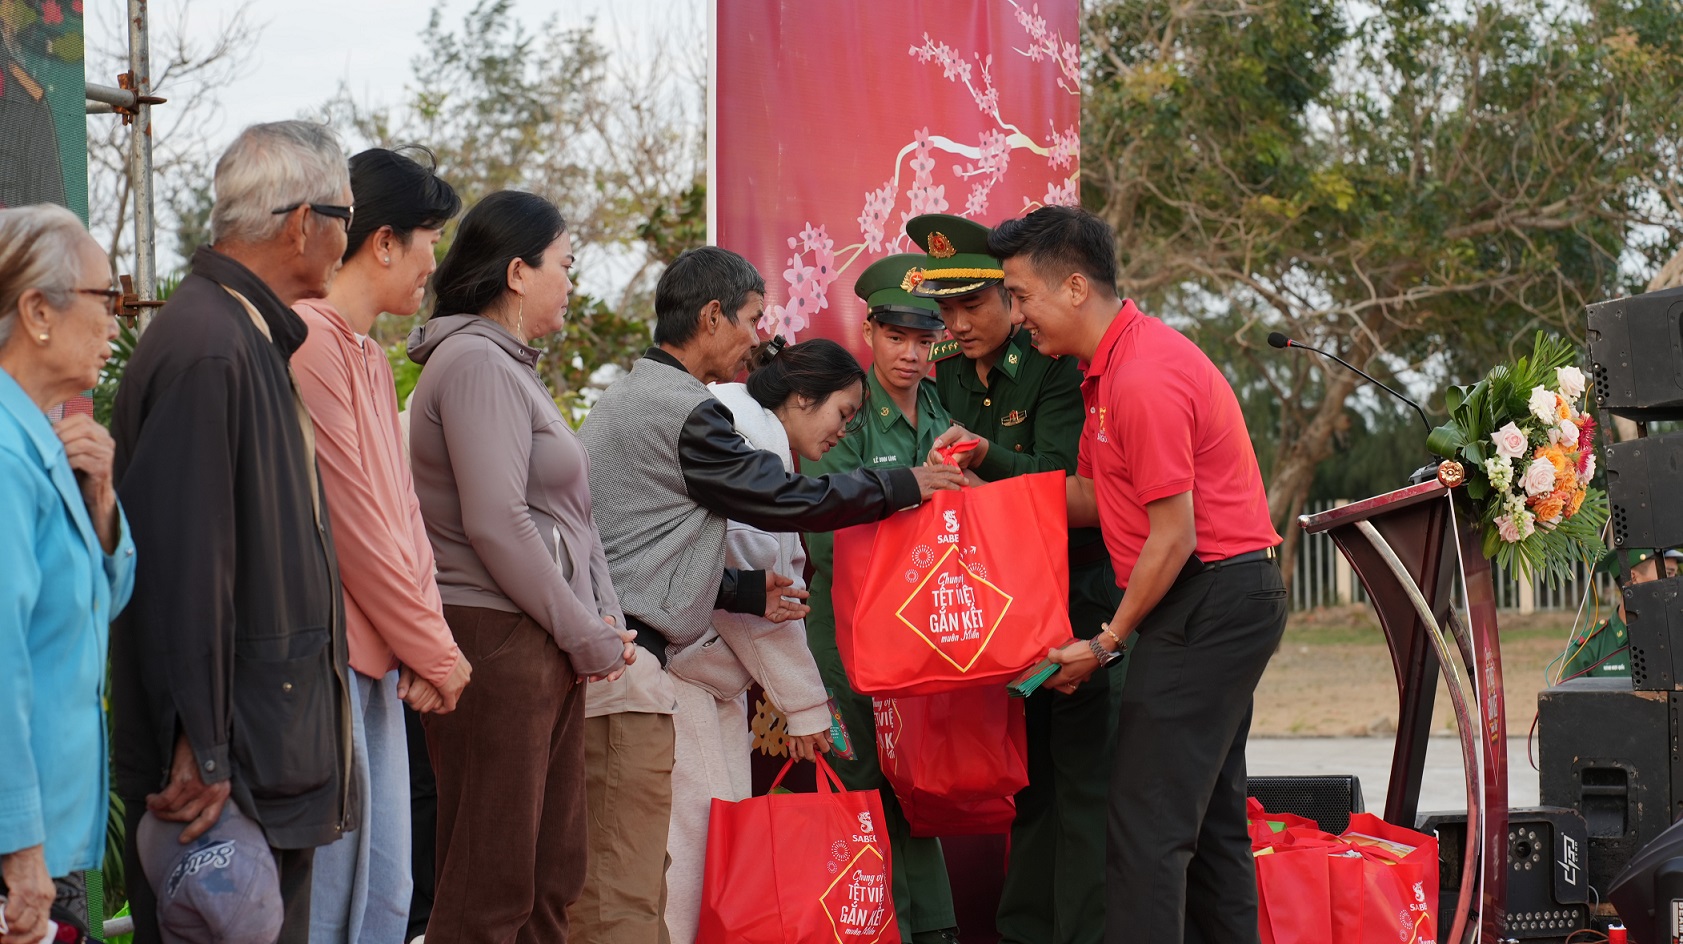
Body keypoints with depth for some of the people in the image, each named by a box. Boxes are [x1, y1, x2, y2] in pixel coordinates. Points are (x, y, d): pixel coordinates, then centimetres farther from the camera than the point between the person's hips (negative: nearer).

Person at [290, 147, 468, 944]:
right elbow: (349, 516, -15)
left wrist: (427, 642, 3)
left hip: (380, 663, 10)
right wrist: (433, 647, -8)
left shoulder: (371, 357, 19)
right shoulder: (309, 340, -13)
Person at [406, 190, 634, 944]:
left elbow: (563, 515, 23)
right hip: (496, 641, -11)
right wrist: (587, 633, -12)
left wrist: (602, 621, 9)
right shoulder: (475, 363, -12)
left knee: (551, 880, 12)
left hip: (543, 648, 11)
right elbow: (496, 523, -19)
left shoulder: (510, 366, 21)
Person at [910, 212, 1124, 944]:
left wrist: (986, 454, -36)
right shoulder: (950, 375, 8)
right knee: (1024, 770, 11)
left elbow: (1062, 477, -22)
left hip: (1081, 583, -7)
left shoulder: (1057, 365, -13)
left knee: (1082, 770, -8)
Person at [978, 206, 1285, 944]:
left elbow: (1173, 536, -19)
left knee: (1147, 824, -11)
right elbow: (1096, 500, 12)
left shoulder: (1143, 380, -19)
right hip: (1231, 603, 11)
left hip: (1208, 600, -11)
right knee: (1211, 820, 14)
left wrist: (1107, 641, -11)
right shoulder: (1111, 366, 13)